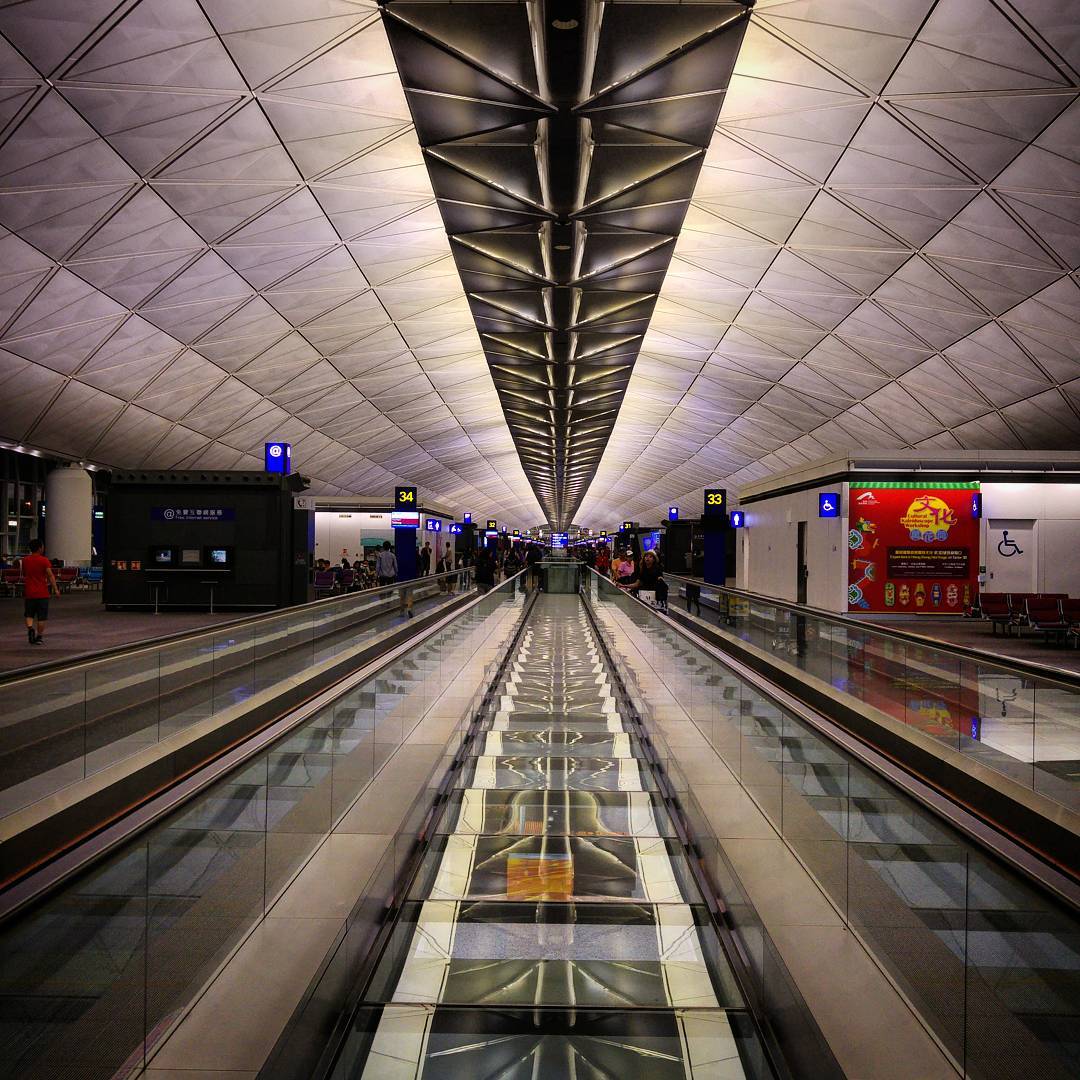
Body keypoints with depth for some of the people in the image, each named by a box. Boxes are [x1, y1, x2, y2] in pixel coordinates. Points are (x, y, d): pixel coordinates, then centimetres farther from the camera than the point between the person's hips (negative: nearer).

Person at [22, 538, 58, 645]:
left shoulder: (25, 560, 4)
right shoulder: (44, 560, -9)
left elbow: (24, 575, 18)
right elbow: (50, 576, -14)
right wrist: (56, 589, -14)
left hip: (29, 592, 3)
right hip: (42, 593, -3)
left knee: (29, 615, 13)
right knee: (41, 617, 5)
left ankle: (30, 628, -12)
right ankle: (39, 637, 9)